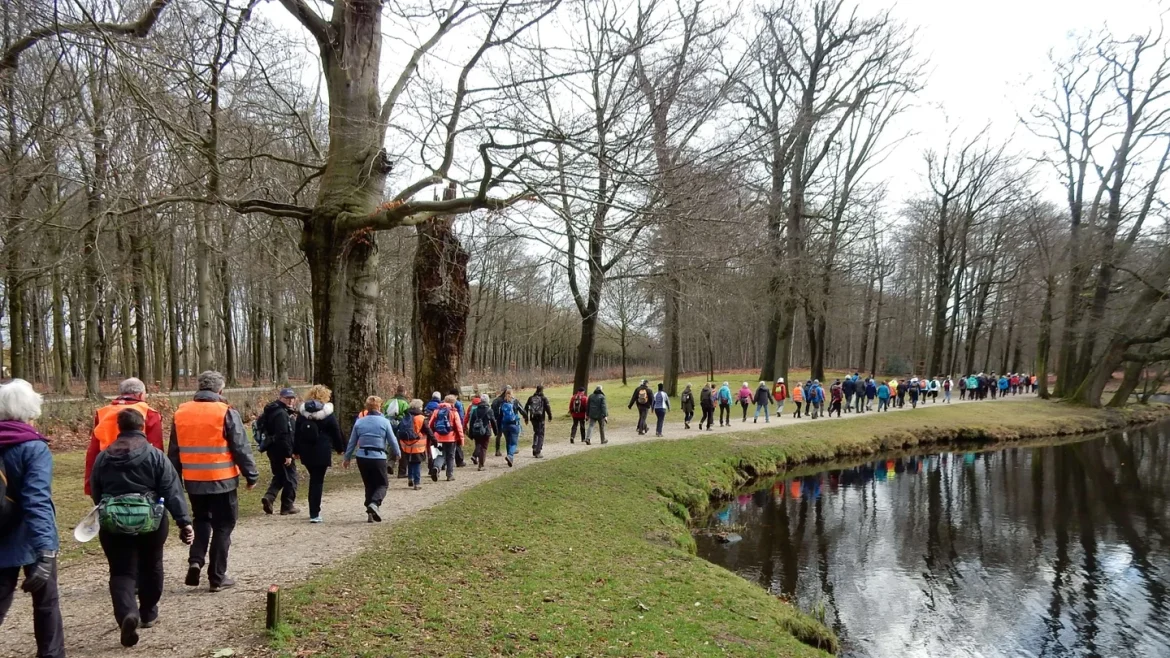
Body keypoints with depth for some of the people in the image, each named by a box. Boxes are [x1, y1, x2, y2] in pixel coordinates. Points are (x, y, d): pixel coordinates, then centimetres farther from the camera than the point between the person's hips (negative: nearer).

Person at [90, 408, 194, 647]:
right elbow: (172, 491, -12)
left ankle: (127, 614, -23)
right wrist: (184, 521, -12)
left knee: (121, 572, 2)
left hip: (113, 523, 1)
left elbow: (95, 494, 13)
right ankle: (148, 613, 33)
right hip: (151, 521, -1)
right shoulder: (155, 455, -7)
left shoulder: (102, 457, 3)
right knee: (150, 567, 19)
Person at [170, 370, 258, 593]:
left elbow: (173, 451, 12)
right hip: (222, 481, -4)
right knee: (222, 526, 7)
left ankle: (195, 561, 6)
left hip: (193, 481, 4)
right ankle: (217, 577, 11)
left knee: (201, 520, 24)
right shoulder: (227, 413, -11)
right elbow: (241, 449, -11)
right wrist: (251, 475, -1)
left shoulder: (180, 413, 4)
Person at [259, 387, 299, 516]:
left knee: (279, 476, 20)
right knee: (290, 477, 2)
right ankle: (288, 506, 9)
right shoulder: (281, 414, -19)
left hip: (273, 449, 10)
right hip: (282, 451, -10)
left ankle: (269, 497, 1)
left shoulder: (274, 411, 14)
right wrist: (288, 454, -23)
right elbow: (284, 436, -24)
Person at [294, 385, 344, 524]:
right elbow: (336, 433, -1)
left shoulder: (302, 413, 7)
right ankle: (315, 514, -3)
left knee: (313, 479, 18)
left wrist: (296, 450, 15)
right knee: (318, 481, -1)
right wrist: (340, 448, 11)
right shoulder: (328, 414, -6)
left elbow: (296, 433, 9)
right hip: (322, 453, -4)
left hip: (306, 452, 5)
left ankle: (313, 511, 23)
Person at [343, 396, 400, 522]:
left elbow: (352, 442, 9)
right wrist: (398, 453, 17)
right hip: (378, 458, -3)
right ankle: (374, 503, -17)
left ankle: (371, 512, 13)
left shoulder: (359, 422, 3)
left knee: (369, 485, 16)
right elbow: (393, 440, 0)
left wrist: (347, 458, 20)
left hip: (362, 458, 4)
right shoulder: (384, 422, -6)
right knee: (383, 484, 10)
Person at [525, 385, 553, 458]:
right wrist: (550, 417, 2)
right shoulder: (543, 398, -6)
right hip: (540, 419, -4)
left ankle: (534, 449, 18)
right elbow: (548, 408, -11)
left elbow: (526, 408, 9)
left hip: (533, 418, 4)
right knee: (540, 435, 2)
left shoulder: (531, 398, 7)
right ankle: (538, 452, -3)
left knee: (536, 433, 24)